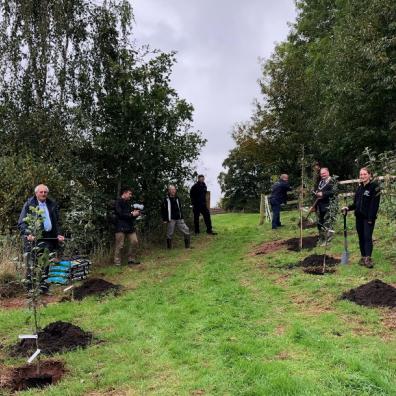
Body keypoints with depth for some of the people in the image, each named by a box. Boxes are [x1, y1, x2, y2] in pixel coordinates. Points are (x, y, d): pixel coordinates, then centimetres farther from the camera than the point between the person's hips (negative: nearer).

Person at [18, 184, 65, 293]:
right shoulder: (29, 204, -2)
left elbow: (56, 222, 18)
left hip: (49, 238, 4)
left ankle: (44, 287, 19)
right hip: (33, 238, -4)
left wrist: (59, 234, 4)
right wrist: (28, 234, -21)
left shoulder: (52, 205, 11)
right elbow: (21, 223, -5)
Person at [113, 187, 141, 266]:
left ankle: (131, 259, 16)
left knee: (134, 242, 4)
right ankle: (117, 262, 4)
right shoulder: (118, 202, -6)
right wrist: (131, 214, -14)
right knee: (119, 245, -4)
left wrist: (136, 213, 1)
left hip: (130, 226, 8)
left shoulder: (128, 203, 17)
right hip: (121, 227, -8)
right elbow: (120, 214, -17)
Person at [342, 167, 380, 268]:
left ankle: (368, 258, -11)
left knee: (367, 237, -10)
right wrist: (348, 208, 0)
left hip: (368, 217, -6)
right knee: (361, 237, 8)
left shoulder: (374, 186, -7)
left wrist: (371, 218, -17)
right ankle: (363, 257, 14)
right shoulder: (360, 188, 13)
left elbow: (375, 203, -13)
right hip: (359, 217, 7)